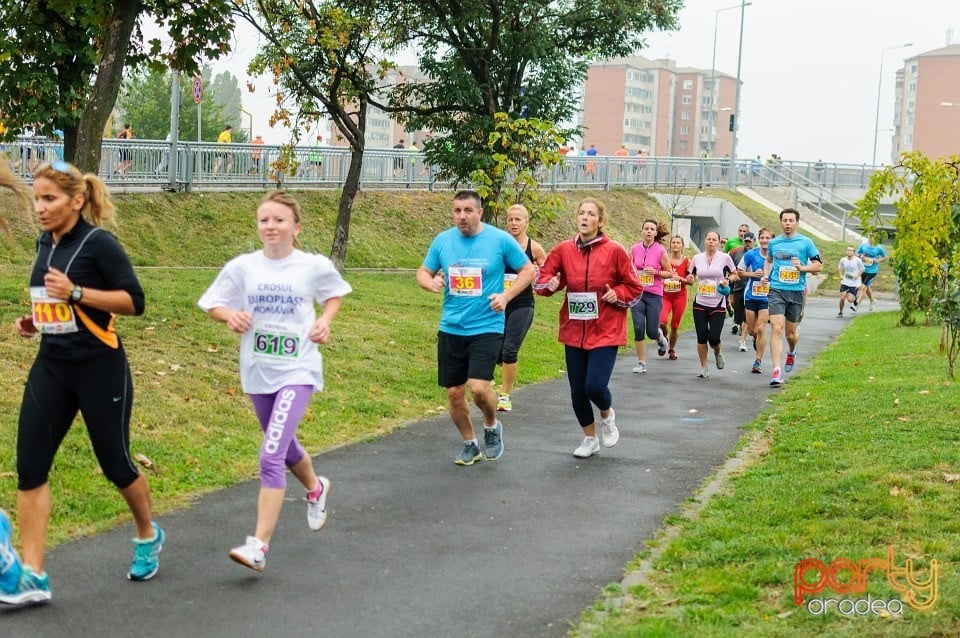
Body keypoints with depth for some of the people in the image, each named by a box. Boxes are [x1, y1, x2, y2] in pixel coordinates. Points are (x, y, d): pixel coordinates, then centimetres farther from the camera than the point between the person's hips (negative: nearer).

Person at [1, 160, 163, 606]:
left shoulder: (97, 243, -13)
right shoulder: (46, 244, 9)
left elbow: (134, 301, -16)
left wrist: (75, 292, -25)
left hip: (99, 369, -7)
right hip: (51, 366, 7)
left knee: (114, 463, 6)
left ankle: (148, 537, 35)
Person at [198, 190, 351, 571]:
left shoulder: (314, 266, -6)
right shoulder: (242, 267, -3)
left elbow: (336, 293, 14)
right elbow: (212, 304, 6)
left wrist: (325, 320, -5)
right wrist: (230, 315, -16)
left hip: (297, 371, -4)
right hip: (257, 372, 4)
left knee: (271, 456, -17)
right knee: (285, 447, 23)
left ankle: (259, 546, -16)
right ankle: (315, 488, 56)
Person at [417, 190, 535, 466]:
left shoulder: (500, 239, -6)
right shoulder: (442, 241, 3)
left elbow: (527, 270, 2)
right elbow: (423, 272, 13)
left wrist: (507, 295, -12)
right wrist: (430, 282, -11)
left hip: (487, 327, -4)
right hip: (451, 328, 4)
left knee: (479, 387, -19)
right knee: (454, 392, 7)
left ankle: (492, 427, 13)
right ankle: (470, 444, 29)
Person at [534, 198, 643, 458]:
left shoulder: (614, 251, -7)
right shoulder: (564, 250, -1)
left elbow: (634, 288, 3)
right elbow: (542, 278, 8)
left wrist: (617, 294, -16)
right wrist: (550, 284, -13)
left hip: (605, 332, -3)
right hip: (574, 331, 3)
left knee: (595, 386, -15)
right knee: (577, 390, 7)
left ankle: (607, 415, 21)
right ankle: (590, 439, 30)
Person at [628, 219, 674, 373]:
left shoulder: (661, 251, -5)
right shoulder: (634, 249, 2)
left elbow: (670, 273, 2)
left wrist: (656, 272, -13)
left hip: (654, 295, -2)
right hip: (637, 293, 2)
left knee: (651, 332, -1)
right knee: (638, 328, -8)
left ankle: (661, 338, 37)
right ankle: (641, 363, 4)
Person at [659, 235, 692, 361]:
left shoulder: (687, 261, -2)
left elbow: (691, 281, 0)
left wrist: (680, 279, -17)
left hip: (680, 297, 0)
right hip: (665, 295, 0)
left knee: (675, 326, 6)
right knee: (662, 321, -20)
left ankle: (672, 349, 28)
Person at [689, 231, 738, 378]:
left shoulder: (725, 258, -2)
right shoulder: (697, 258, 4)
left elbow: (734, 274, 10)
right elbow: (691, 276, 16)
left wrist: (727, 280, -10)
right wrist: (690, 279, -7)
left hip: (718, 305, -2)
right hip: (700, 304, 2)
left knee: (714, 338, -9)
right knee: (701, 338, -1)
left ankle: (718, 352, 28)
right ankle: (703, 369, 13)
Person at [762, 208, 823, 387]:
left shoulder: (805, 243, -1)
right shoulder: (774, 243, 7)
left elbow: (818, 265, 2)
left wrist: (802, 267, -15)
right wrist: (766, 275, 10)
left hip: (796, 291, 0)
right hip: (776, 290, 1)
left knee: (791, 333, 10)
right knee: (776, 329, -14)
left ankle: (791, 353, 47)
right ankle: (777, 371, -16)